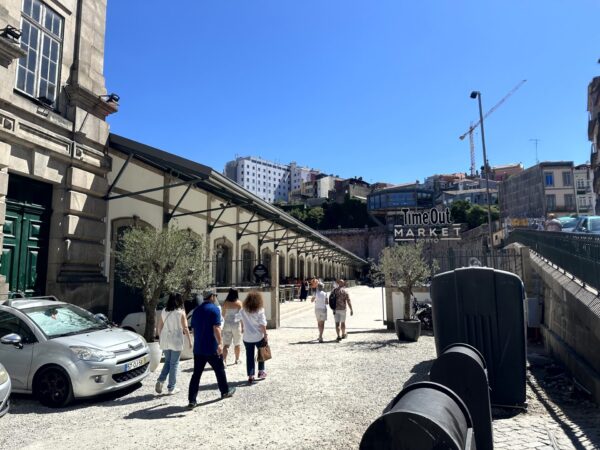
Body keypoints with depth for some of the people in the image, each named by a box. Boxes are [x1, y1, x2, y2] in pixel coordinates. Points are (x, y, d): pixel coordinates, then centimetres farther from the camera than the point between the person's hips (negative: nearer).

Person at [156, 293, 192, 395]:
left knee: (167, 362, 19)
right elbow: (185, 328, -8)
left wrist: (160, 338, 22)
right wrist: (189, 340, 1)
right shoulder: (181, 312, -8)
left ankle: (160, 381, 3)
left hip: (165, 341, 4)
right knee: (174, 364, 5)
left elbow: (159, 327, 9)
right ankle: (171, 388, 10)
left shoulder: (164, 311, 4)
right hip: (176, 341, -4)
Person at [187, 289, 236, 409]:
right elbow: (216, 328, -21)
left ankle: (192, 401, 0)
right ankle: (225, 391, 30)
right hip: (212, 348, -5)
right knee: (219, 370, 14)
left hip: (198, 348, 5)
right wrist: (220, 343, -23)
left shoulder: (196, 310, 11)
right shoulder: (214, 309, -10)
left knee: (196, 374, 5)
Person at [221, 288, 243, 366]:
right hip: (236, 324, -1)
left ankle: (224, 360, -13)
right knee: (237, 343, 15)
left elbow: (223, 315, 6)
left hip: (227, 324, 1)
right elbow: (241, 315, -5)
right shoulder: (239, 303, -6)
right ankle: (237, 359, 26)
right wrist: (242, 326, 2)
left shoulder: (225, 303, -3)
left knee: (226, 344, 1)